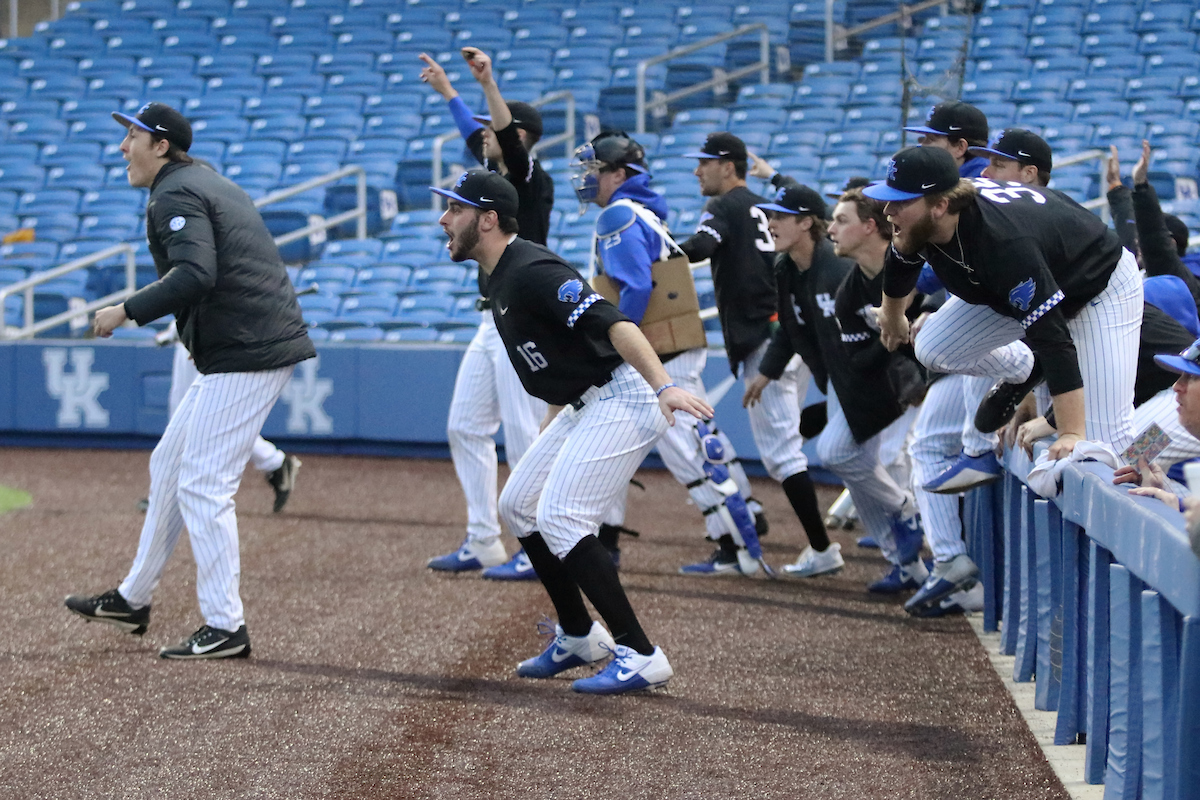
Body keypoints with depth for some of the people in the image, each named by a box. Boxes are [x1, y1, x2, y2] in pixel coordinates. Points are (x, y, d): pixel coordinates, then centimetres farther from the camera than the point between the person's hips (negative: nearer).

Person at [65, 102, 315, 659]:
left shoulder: (175, 195, -11)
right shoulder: (211, 184, 21)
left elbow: (195, 275, -26)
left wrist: (127, 312, -21)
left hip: (244, 355, -11)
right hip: (253, 346, 11)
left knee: (202, 483, -8)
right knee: (170, 466, 18)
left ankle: (225, 628, -7)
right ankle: (134, 600, 27)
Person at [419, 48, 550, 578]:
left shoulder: (532, 179, -11)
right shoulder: (496, 172, 14)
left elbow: (508, 136, -30)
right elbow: (475, 135, 32)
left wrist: (488, 82, -43)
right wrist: (445, 88, 39)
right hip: (493, 322, 10)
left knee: (524, 439, -9)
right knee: (465, 427, 11)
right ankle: (483, 544, 16)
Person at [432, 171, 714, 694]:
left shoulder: (532, 272, -20)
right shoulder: (500, 278, 12)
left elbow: (612, 323, -30)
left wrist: (663, 387, -42)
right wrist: (549, 428, 25)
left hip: (624, 399, -11)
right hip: (584, 405, 11)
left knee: (559, 518, -18)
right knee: (519, 507, 15)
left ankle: (640, 656, -16)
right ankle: (578, 637, 25)